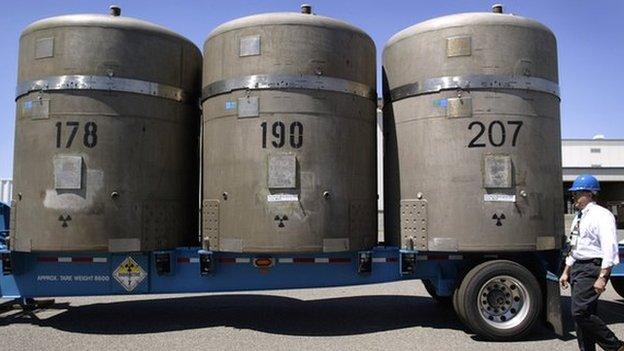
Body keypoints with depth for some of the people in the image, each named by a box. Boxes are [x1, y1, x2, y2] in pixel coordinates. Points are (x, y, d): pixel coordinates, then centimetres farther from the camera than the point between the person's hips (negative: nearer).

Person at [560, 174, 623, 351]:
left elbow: (610, 248, -18)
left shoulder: (601, 215, -10)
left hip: (592, 268, -9)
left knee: (580, 312, -15)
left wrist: (602, 277, -24)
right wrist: (566, 272, 22)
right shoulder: (579, 218, 18)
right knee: (583, 314, 10)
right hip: (578, 268, 9)